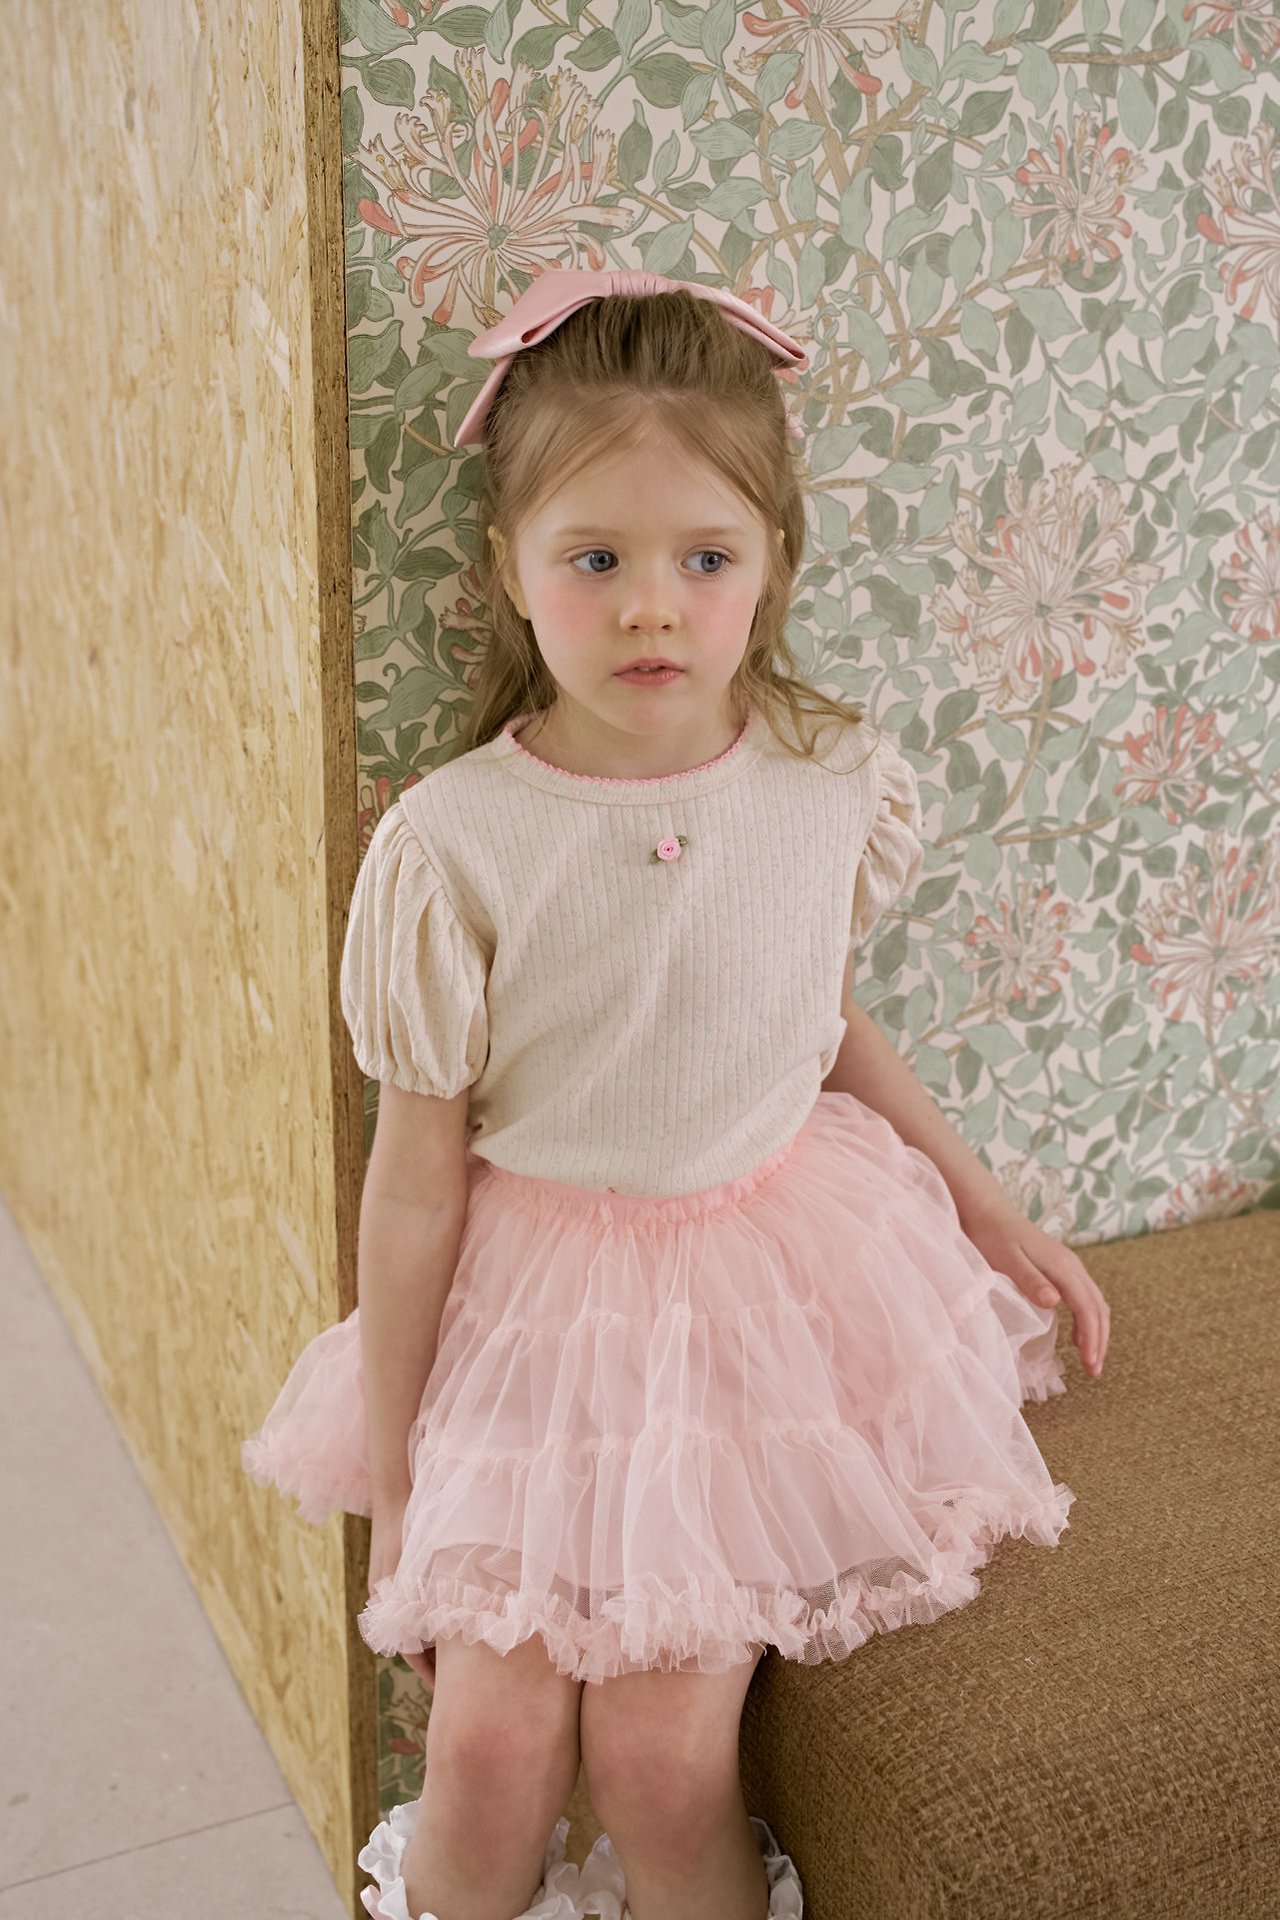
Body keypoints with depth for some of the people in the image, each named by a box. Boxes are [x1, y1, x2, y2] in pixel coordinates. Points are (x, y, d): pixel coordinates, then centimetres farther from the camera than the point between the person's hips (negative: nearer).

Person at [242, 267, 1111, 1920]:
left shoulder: (834, 781, -9)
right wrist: (391, 1480, 0)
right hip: (541, 1303, -1)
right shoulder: (452, 845, -17)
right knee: (491, 1748, -4)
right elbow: (416, 1178, -8)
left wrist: (989, 1211, 14)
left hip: (774, 1272, 1)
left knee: (660, 1752, -5)